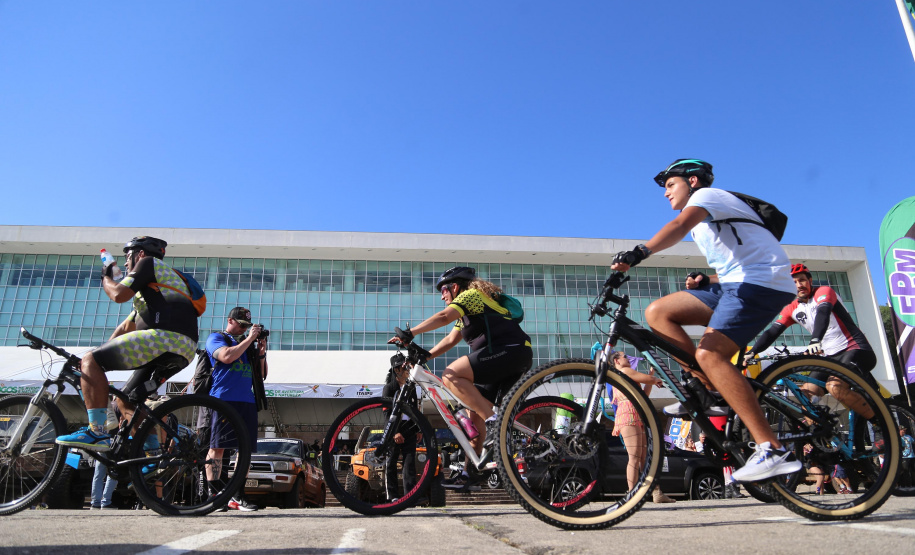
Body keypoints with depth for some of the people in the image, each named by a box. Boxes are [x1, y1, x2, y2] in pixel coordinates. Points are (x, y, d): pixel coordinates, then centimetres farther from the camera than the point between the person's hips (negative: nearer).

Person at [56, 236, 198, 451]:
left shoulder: (149, 263, 9)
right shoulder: (149, 287, 37)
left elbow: (118, 294, -3)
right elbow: (125, 328, 36)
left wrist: (105, 277, 17)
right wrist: (100, 351, 34)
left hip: (165, 337, -10)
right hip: (183, 350, 10)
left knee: (91, 360, -5)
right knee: (125, 401, 18)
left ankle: (97, 433, -16)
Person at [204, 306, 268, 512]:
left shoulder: (247, 344, 24)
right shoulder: (216, 338, 9)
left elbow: (261, 375, 22)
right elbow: (227, 356, -13)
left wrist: (261, 353, 7)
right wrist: (249, 339, -7)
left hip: (247, 401, 6)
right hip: (223, 398, -6)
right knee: (218, 447, -7)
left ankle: (237, 495, 10)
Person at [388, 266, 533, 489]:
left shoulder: (471, 295, 0)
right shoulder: (465, 314, 30)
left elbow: (444, 316, -16)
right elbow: (450, 340, 23)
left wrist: (410, 333, -18)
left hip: (510, 351, -10)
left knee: (451, 375, -21)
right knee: (476, 412, 9)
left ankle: (494, 420, -22)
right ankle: (470, 472, 14)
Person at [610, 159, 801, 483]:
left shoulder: (706, 194, -1)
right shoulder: (706, 221, 28)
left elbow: (680, 225, -25)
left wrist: (639, 253, -40)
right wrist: (705, 281, 7)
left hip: (763, 282, -9)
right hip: (736, 284, 9)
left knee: (709, 354, -26)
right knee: (657, 312, -1)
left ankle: (772, 451, -24)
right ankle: (703, 384, -7)